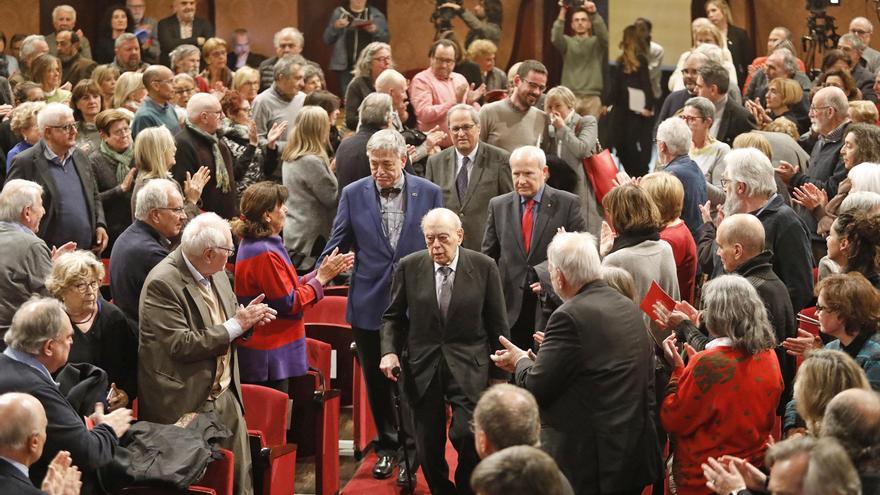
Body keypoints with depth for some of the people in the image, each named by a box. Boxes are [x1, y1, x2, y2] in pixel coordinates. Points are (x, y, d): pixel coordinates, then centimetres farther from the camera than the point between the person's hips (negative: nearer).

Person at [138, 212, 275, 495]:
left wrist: (247, 317, -4)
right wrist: (234, 326, -19)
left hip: (226, 395, 8)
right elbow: (179, 344, -25)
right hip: (186, 405, -8)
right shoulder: (163, 283, -20)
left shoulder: (215, 273, 6)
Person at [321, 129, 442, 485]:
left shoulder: (429, 193, -2)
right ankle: (386, 447, 27)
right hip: (369, 305, 2)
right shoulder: (353, 194, 0)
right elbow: (337, 245, 4)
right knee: (376, 381, 12)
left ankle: (411, 453, 11)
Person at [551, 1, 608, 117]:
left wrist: (594, 14, -23)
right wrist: (562, 13, -20)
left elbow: (604, 35, -11)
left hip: (592, 98, 0)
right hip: (570, 97, 0)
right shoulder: (567, 42, 11)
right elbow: (555, 38, -10)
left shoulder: (597, 42, 11)